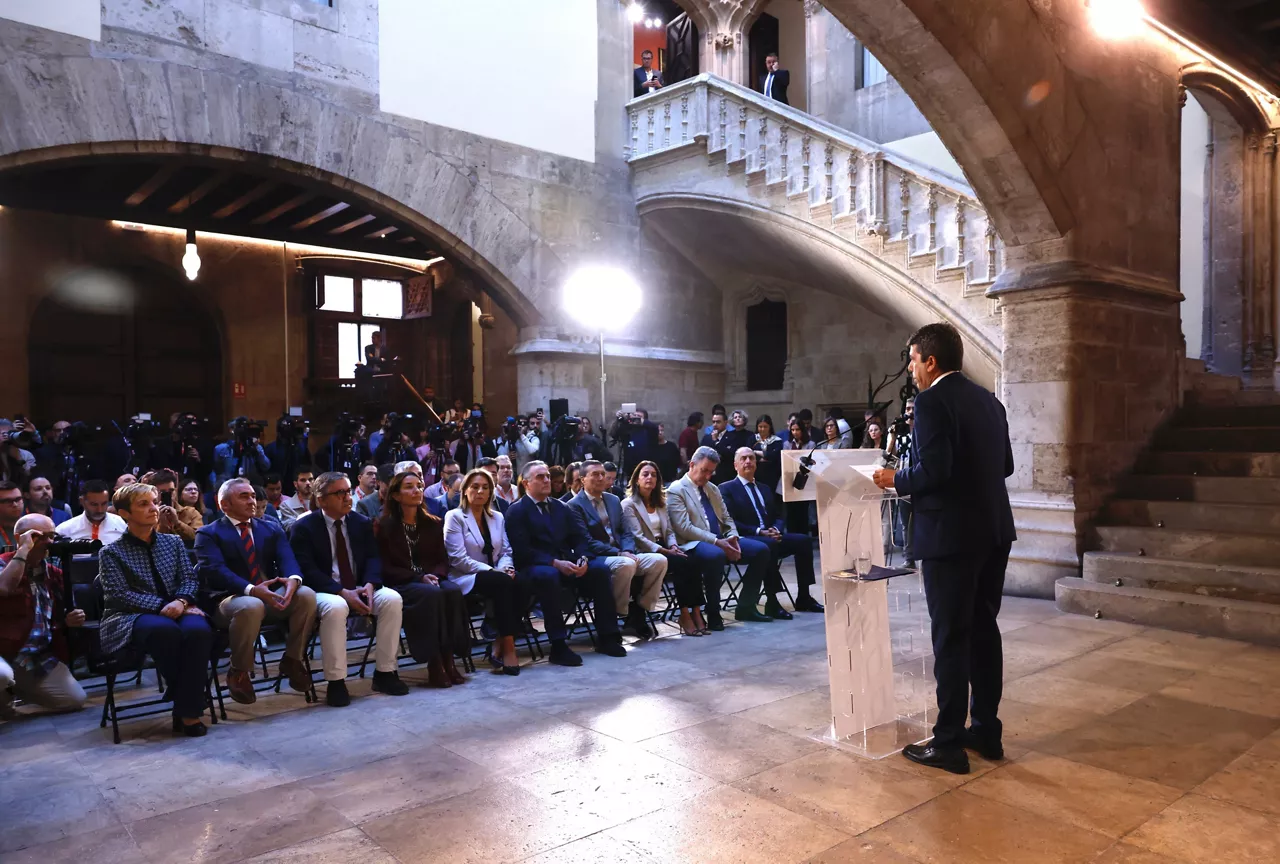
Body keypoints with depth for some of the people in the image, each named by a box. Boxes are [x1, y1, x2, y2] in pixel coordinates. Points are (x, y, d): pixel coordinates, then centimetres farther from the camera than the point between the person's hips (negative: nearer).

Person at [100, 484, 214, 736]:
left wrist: (180, 601, -14)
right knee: (165, 629, -39)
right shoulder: (111, 552, 6)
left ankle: (188, 710, -28)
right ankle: (191, 700, -20)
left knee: (198, 629, -35)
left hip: (175, 610, 3)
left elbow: (190, 579, 10)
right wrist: (162, 606, -19)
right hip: (133, 617, -3)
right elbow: (119, 595, -6)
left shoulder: (173, 542, 18)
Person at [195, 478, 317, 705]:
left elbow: (287, 559, 0)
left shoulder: (271, 528, 17)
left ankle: (292, 660, -5)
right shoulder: (208, 534, 4)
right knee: (251, 606, -39)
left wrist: (293, 579, -26)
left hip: (271, 595, 4)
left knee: (306, 595, -26)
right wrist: (251, 590, -33)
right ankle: (239, 672, -13)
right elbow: (215, 570, -15)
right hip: (230, 599, -4)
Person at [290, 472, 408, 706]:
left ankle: (384, 672, -13)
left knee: (392, 599, -23)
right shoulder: (303, 527, -5)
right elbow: (307, 570, -14)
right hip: (324, 591, -4)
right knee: (335, 607, -38)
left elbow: (372, 558, 3)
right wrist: (343, 592, -25)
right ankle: (335, 682, -26)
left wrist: (369, 585, -20)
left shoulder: (362, 523, 10)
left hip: (360, 588, 5)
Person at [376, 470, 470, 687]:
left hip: (431, 579, 4)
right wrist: (418, 578, -16)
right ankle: (434, 664, -31)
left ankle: (448, 659, -27)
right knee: (431, 594, -35)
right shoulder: (385, 526, 1)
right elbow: (386, 567, -4)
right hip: (400, 584, -4)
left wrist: (435, 575, -12)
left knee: (453, 591, -30)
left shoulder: (433, 524, 13)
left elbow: (442, 559, 12)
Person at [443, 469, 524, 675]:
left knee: (521, 587, -28)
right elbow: (458, 558, -12)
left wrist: (505, 568, -13)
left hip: (495, 577, 5)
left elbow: (506, 552, 11)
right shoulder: (455, 517, -2)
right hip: (466, 578, -5)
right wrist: (492, 570, -20)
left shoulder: (498, 517, 16)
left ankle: (499, 646, -21)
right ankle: (508, 646, -29)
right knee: (503, 582, -34)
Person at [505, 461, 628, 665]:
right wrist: (555, 563, -23)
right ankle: (558, 646, -31)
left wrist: (583, 559, -14)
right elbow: (523, 551, -12)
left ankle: (606, 638, -12)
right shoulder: (516, 511, 0)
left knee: (601, 568, -18)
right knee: (549, 575, -38)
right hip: (534, 568, -5)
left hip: (567, 563, 6)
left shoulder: (562, 507, 18)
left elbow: (581, 538, 8)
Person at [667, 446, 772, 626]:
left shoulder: (713, 488, 20)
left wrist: (733, 537, -3)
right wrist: (717, 542, -20)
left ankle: (746, 607, 0)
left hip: (721, 540, 8)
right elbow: (684, 528, -15)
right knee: (716, 555, -40)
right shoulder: (676, 490, -5)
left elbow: (726, 518, 20)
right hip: (694, 544, -8)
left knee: (761, 550, -9)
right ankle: (713, 613, -23)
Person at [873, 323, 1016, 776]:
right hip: (994, 531, 8)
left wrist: (895, 480, -7)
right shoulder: (988, 399, 11)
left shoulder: (933, 401, -15)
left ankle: (949, 744, 9)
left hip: (951, 534, -8)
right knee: (984, 629, 16)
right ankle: (987, 731, 27)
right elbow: (1005, 464, 15)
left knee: (950, 638, 0)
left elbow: (934, 471, -23)